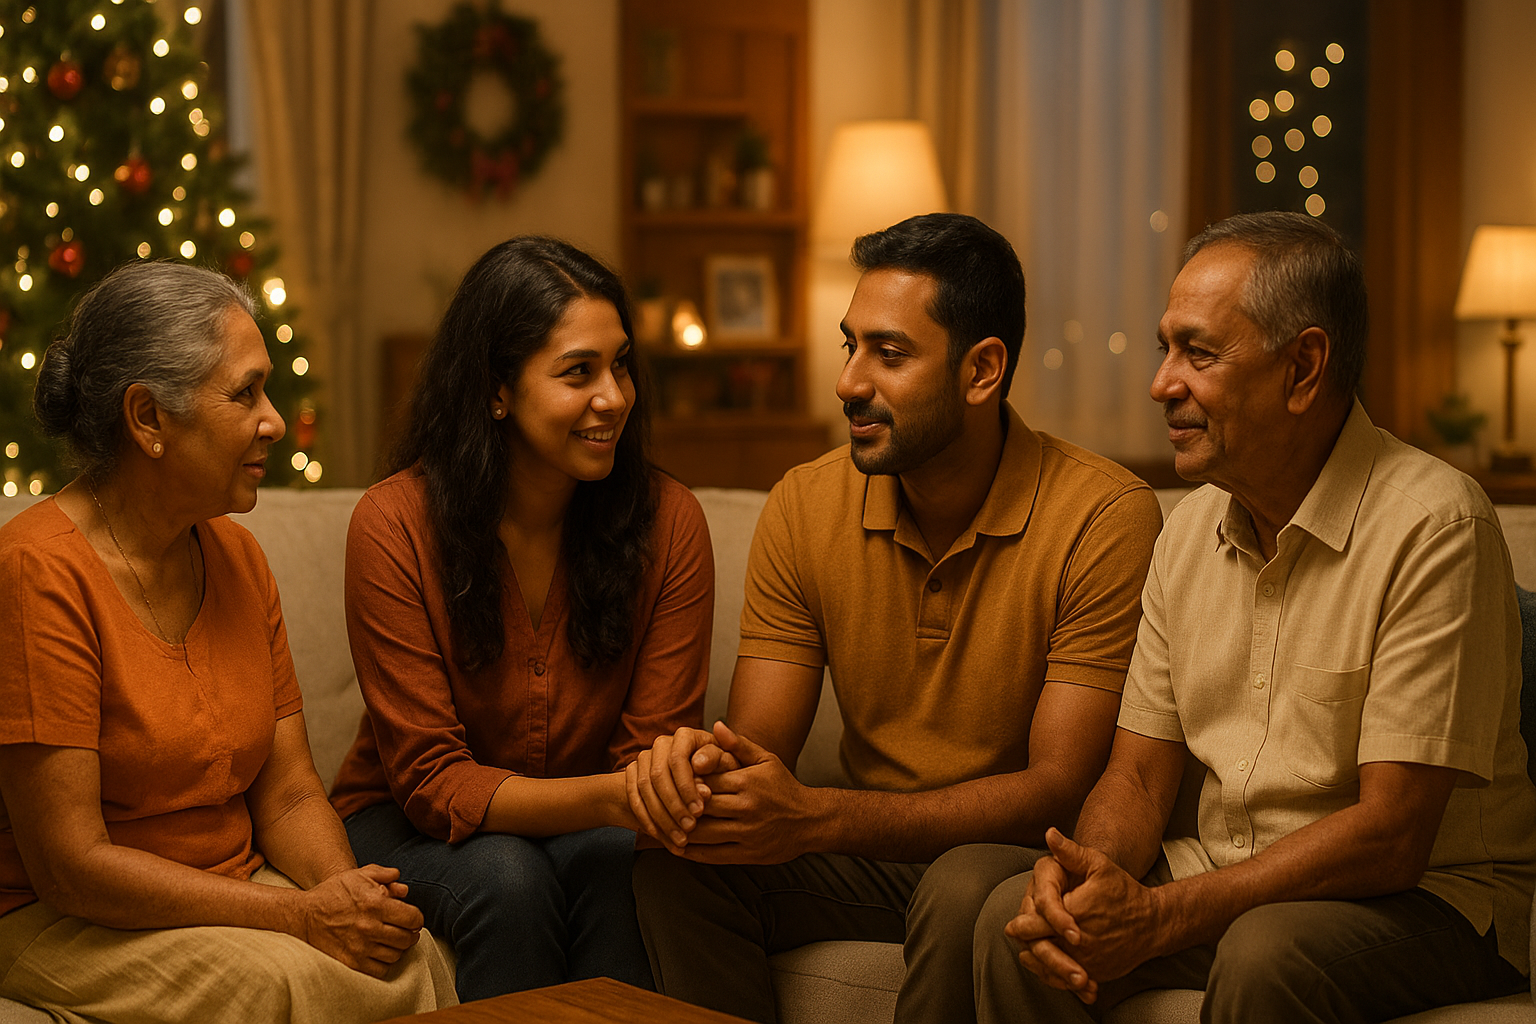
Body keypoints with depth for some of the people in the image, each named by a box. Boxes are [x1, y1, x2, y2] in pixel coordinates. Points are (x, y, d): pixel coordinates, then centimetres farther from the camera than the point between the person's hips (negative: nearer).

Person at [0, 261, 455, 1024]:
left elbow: (288, 794, 8)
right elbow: (69, 864, -20)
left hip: (231, 896, 7)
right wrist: (303, 916, -22)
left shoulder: (236, 556, 8)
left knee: (417, 959, -20)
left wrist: (347, 891, -14)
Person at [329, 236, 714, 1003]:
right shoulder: (395, 524, -19)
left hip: (590, 824, 2)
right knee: (507, 876, -32)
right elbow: (433, 780, -20)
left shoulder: (667, 520, -11)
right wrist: (606, 797, -36)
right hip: (407, 825, -1)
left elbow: (651, 743, -8)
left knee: (622, 862, -31)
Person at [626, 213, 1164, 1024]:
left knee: (969, 889, -36)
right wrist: (704, 764, -30)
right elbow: (761, 740, -2)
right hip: (881, 851, 4)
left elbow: (1062, 788, -21)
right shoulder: (805, 507, -1)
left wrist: (816, 819, -32)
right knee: (676, 861, -21)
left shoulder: (1104, 518, -18)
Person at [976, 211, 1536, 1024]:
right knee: (1015, 918, -17)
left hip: (1427, 895, -5)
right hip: (1231, 880, 5)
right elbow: (1138, 776, 7)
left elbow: (1391, 836, -21)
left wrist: (1159, 917, -26)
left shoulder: (1433, 524, -18)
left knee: (1265, 953, -34)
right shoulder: (1191, 529, 6)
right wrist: (1086, 871, -16)